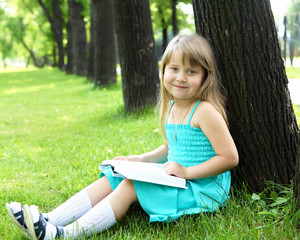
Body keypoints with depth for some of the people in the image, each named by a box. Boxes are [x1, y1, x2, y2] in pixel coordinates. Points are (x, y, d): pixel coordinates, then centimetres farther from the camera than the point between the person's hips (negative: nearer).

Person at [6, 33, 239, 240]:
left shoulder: (205, 111, -17)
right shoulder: (171, 107, 9)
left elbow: (230, 158, -19)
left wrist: (186, 172, -21)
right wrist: (142, 159, 8)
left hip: (201, 188, -8)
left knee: (130, 186, -23)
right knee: (111, 179, -2)